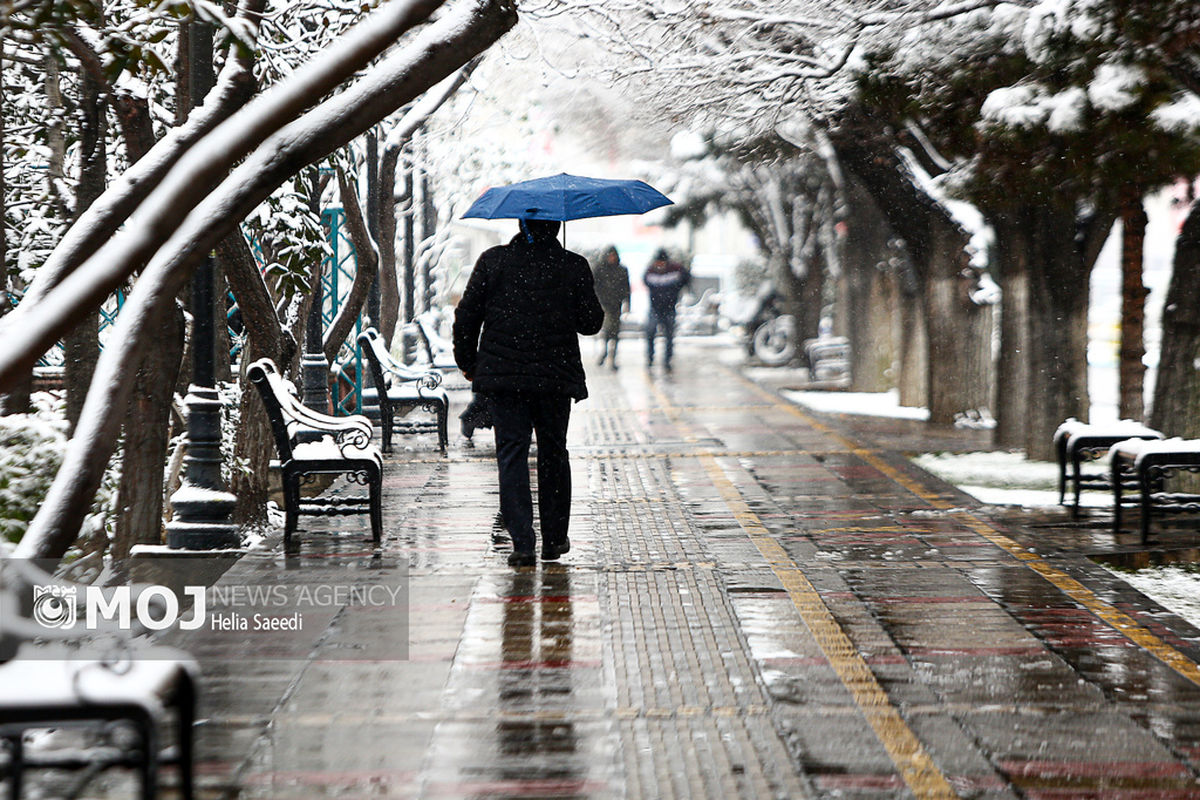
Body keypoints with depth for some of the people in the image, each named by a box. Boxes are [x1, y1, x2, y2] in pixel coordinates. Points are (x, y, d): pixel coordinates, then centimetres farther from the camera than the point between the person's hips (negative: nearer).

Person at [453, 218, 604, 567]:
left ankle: (522, 542, -8)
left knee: (511, 453, 1)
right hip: (556, 378, 0)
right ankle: (554, 539, 21)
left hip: (503, 379, 0)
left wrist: (467, 363, 13)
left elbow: (466, 316, 1)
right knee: (553, 453, 15)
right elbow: (590, 323, -2)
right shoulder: (574, 267, -4)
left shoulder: (492, 261, -1)